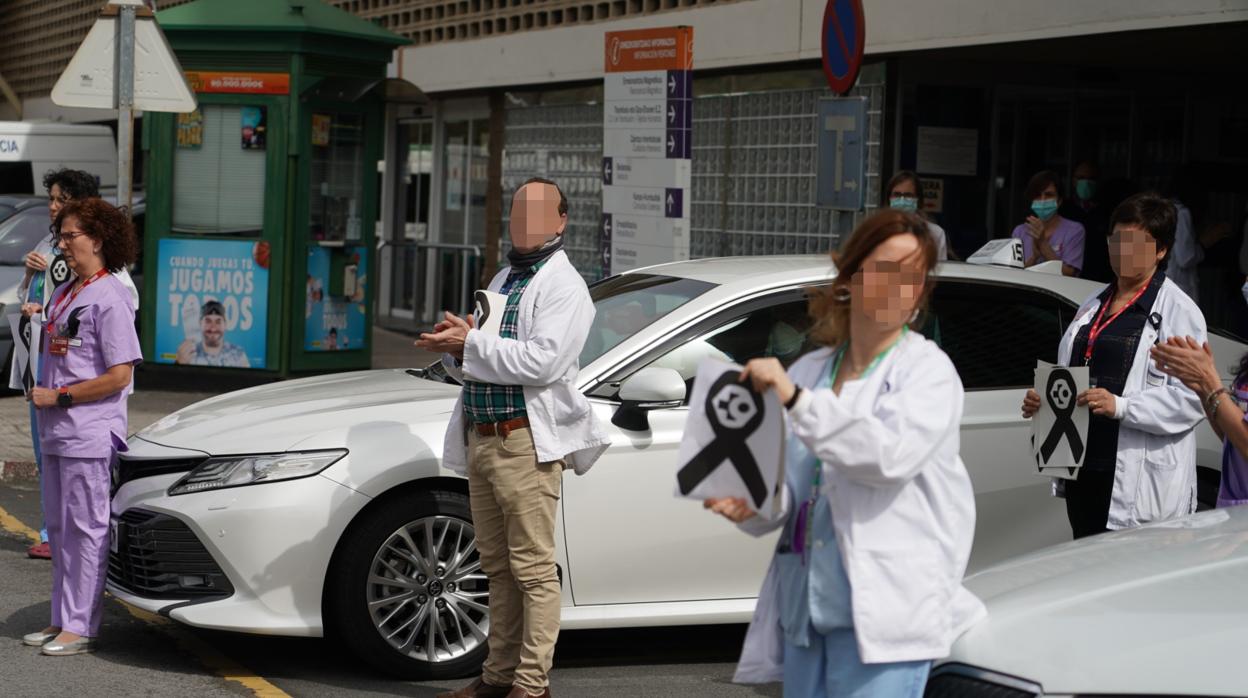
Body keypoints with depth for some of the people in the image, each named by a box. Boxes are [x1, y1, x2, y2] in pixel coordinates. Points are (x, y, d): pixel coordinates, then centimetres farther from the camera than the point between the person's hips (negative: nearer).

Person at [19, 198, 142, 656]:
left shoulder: (110, 298, -12)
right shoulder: (63, 294, 16)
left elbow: (119, 376, -18)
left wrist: (59, 396, -16)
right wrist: (35, 322, 10)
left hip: (91, 433, -9)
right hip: (56, 431, 10)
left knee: (86, 529, -5)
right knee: (60, 528, 14)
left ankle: (80, 628, -1)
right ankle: (61, 620, 23)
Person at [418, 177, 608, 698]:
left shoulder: (562, 285, -6)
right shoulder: (503, 279, 21)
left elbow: (544, 362, -20)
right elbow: (474, 363, 24)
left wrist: (470, 344, -16)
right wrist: (453, 348, 1)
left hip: (525, 443, -9)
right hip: (480, 439, 9)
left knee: (533, 568, -5)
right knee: (497, 566, 13)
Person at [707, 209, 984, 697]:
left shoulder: (929, 370, -1)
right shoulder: (808, 370, 14)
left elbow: (891, 454, -20)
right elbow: (787, 488, 15)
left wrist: (795, 398, -21)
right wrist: (751, 506, -7)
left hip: (881, 613, -5)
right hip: (805, 603, 6)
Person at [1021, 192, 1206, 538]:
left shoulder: (1179, 311, -5)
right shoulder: (1093, 306, 20)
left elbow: (1191, 399, -15)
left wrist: (1120, 406, -24)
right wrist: (1042, 400, 8)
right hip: (1081, 472, 8)